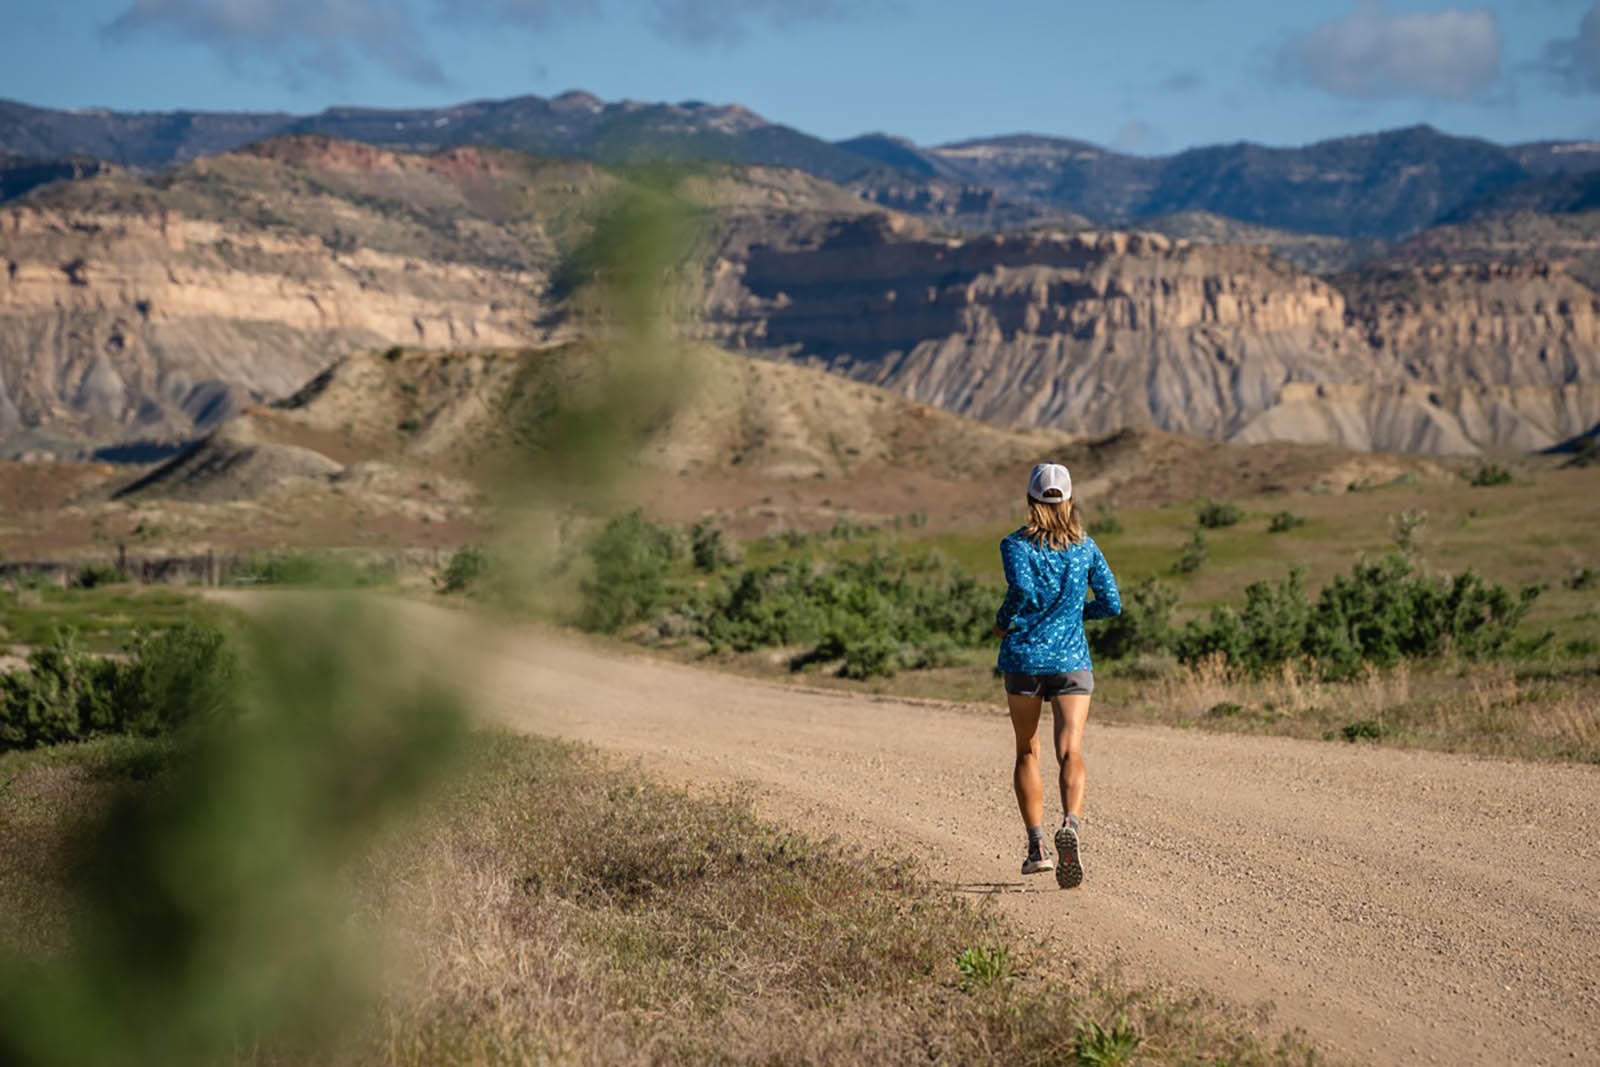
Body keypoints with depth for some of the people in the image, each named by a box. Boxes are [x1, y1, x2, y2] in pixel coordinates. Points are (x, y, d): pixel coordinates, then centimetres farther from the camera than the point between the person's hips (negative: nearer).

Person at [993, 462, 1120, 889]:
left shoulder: (1016, 545, -3)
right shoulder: (1086, 546, 5)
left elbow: (1022, 589, -22)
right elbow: (1112, 604, 6)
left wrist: (1002, 621, -4)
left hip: (1023, 660, -1)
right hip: (1072, 661, 1)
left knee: (1027, 753, 15)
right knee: (1071, 754, -8)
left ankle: (1037, 847, 13)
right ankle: (1071, 823, -36)